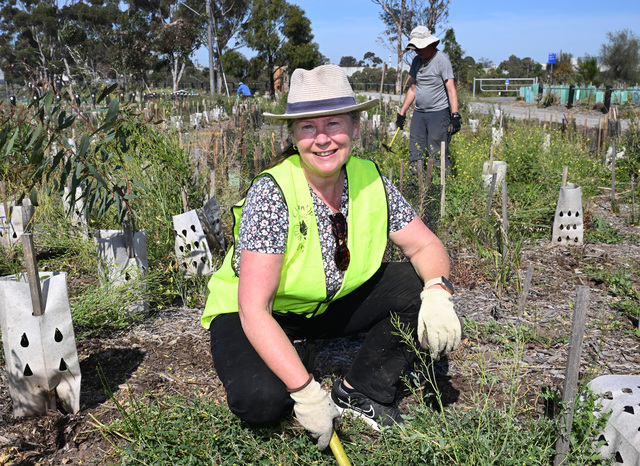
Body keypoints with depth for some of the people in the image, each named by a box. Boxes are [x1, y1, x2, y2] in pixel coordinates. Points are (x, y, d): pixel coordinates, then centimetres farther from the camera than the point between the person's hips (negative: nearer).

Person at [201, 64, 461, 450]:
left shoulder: (370, 180, -13)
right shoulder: (272, 194, -28)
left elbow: (426, 245, -4)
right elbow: (254, 309, -31)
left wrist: (437, 291, -26)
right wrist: (306, 392, -35)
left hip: (332, 304, 5)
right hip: (257, 318, -5)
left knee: (420, 285, -12)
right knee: (262, 399, -32)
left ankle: (359, 393, -1)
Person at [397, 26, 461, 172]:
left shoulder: (441, 59, -7)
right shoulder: (416, 61, 12)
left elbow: (451, 89, -11)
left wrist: (455, 115, -19)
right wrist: (402, 113, 19)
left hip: (438, 112, -6)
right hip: (418, 113, 6)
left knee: (438, 155, -9)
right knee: (415, 153, 3)